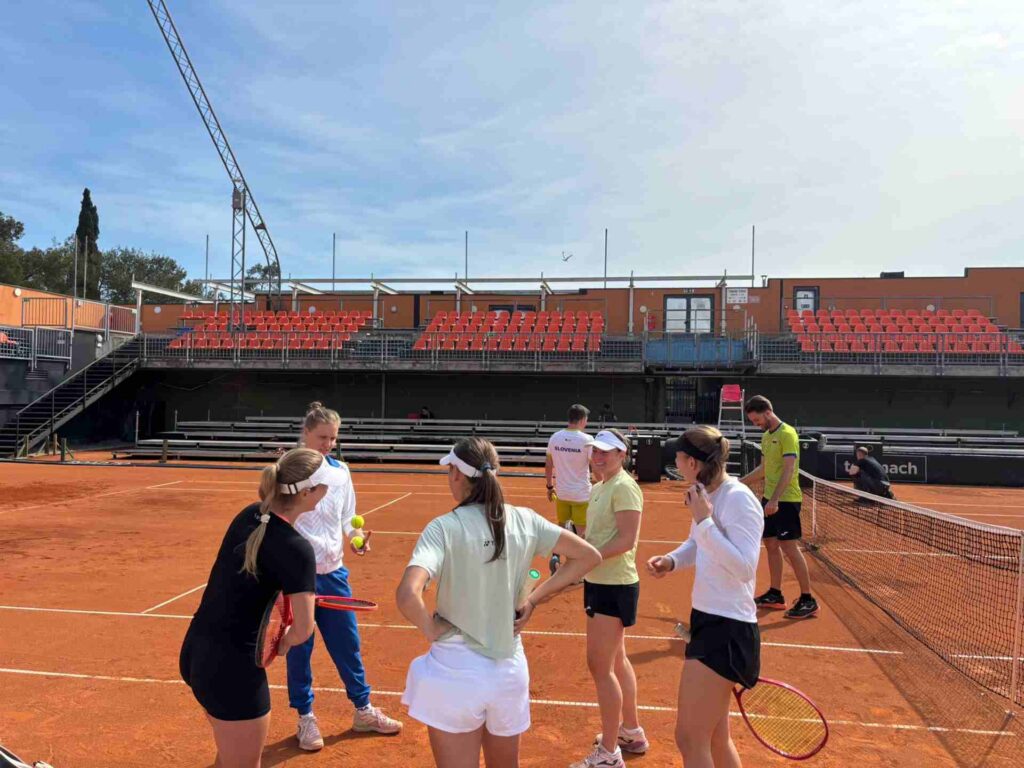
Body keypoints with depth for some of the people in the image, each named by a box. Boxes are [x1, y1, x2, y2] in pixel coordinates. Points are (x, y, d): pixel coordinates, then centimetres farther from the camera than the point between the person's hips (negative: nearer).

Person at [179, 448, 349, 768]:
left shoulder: (249, 515, 0)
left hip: (195, 650, 8)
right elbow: (302, 630, -20)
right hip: (233, 666, -8)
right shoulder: (296, 549, -21)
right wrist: (281, 645, 1)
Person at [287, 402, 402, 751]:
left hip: (333, 573, 4)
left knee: (347, 644, 13)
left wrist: (357, 537, -9)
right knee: (299, 648, 9)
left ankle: (363, 711, 28)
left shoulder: (340, 471, 3)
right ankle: (305, 717, 27)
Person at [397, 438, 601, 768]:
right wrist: (533, 600, 4)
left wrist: (430, 628, -11)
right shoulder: (524, 520, -3)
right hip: (511, 669, 5)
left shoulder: (445, 527, -16)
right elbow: (589, 556, 4)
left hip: (456, 670, -4)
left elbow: (408, 595, -31)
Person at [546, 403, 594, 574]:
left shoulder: (555, 437, 0)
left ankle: (555, 555, -2)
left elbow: (548, 465, 7)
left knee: (562, 528, 20)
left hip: (561, 493, 4)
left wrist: (550, 486, 18)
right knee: (581, 532, 8)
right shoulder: (587, 440, -13)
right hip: (582, 495, -4)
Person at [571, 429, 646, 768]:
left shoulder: (624, 487, -18)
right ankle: (631, 732, 37)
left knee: (600, 666, -4)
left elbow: (627, 539, -24)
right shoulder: (600, 488, 10)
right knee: (616, 660, 21)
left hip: (614, 587, -10)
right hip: (599, 583, 10)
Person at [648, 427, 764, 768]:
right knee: (715, 739, 21)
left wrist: (704, 521, -25)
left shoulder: (738, 499, -20)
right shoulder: (710, 495, 8)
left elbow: (744, 567, -27)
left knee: (690, 739, -5)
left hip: (727, 630, -10)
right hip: (709, 622, 10)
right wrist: (671, 561, 3)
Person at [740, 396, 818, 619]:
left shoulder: (787, 434, -14)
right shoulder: (766, 436, 13)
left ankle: (808, 600, 1)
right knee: (771, 545, 12)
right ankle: (775, 594, 21)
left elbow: (789, 470, -22)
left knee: (790, 548, -7)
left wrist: (775, 500, -28)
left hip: (785, 500, -9)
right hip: (769, 499, 9)